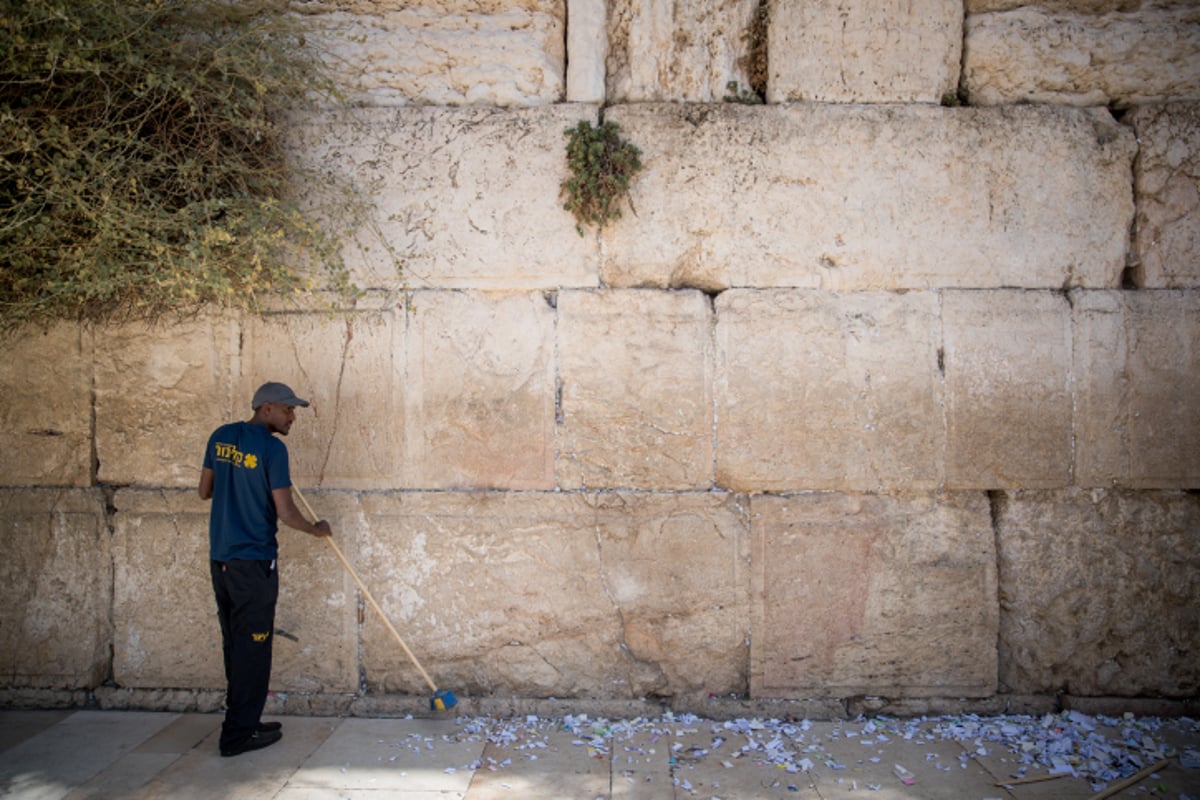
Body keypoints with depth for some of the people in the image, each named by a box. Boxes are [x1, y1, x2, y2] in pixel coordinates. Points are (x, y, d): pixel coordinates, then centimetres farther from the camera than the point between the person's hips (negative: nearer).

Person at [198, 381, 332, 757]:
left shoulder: (221, 437, 7)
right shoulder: (272, 448, -15)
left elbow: (205, 491, 16)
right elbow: (285, 512, -15)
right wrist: (317, 529, 2)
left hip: (220, 557, 8)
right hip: (253, 561, -8)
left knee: (234, 642, 16)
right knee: (252, 646, 2)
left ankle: (241, 721, 27)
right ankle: (239, 733, 9)